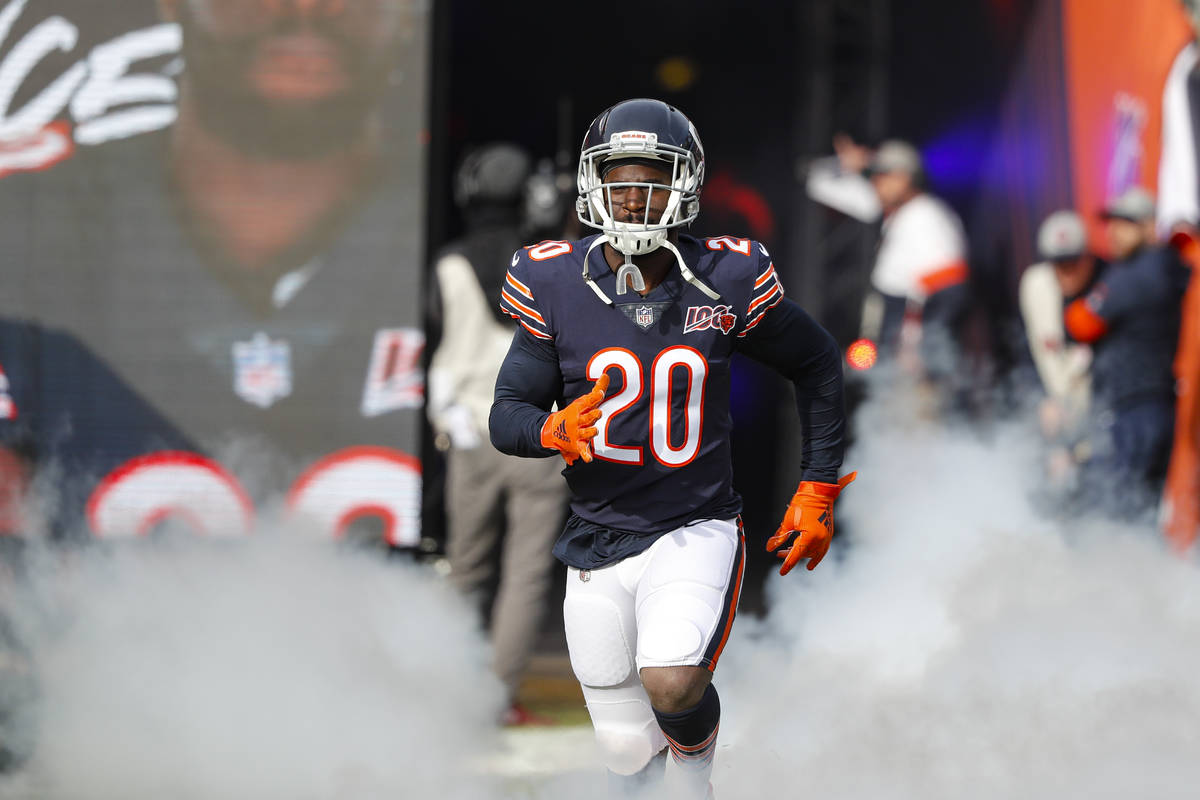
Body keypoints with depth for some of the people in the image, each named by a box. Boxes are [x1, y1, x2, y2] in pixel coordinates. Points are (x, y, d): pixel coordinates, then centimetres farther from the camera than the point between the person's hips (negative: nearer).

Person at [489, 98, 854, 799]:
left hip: (695, 530, -2)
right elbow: (507, 417, -1)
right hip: (597, 541, 2)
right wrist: (554, 431, -24)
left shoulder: (726, 282, -7)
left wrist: (818, 490, 7)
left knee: (672, 685, -28)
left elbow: (818, 364, 8)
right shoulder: (557, 286, -5)